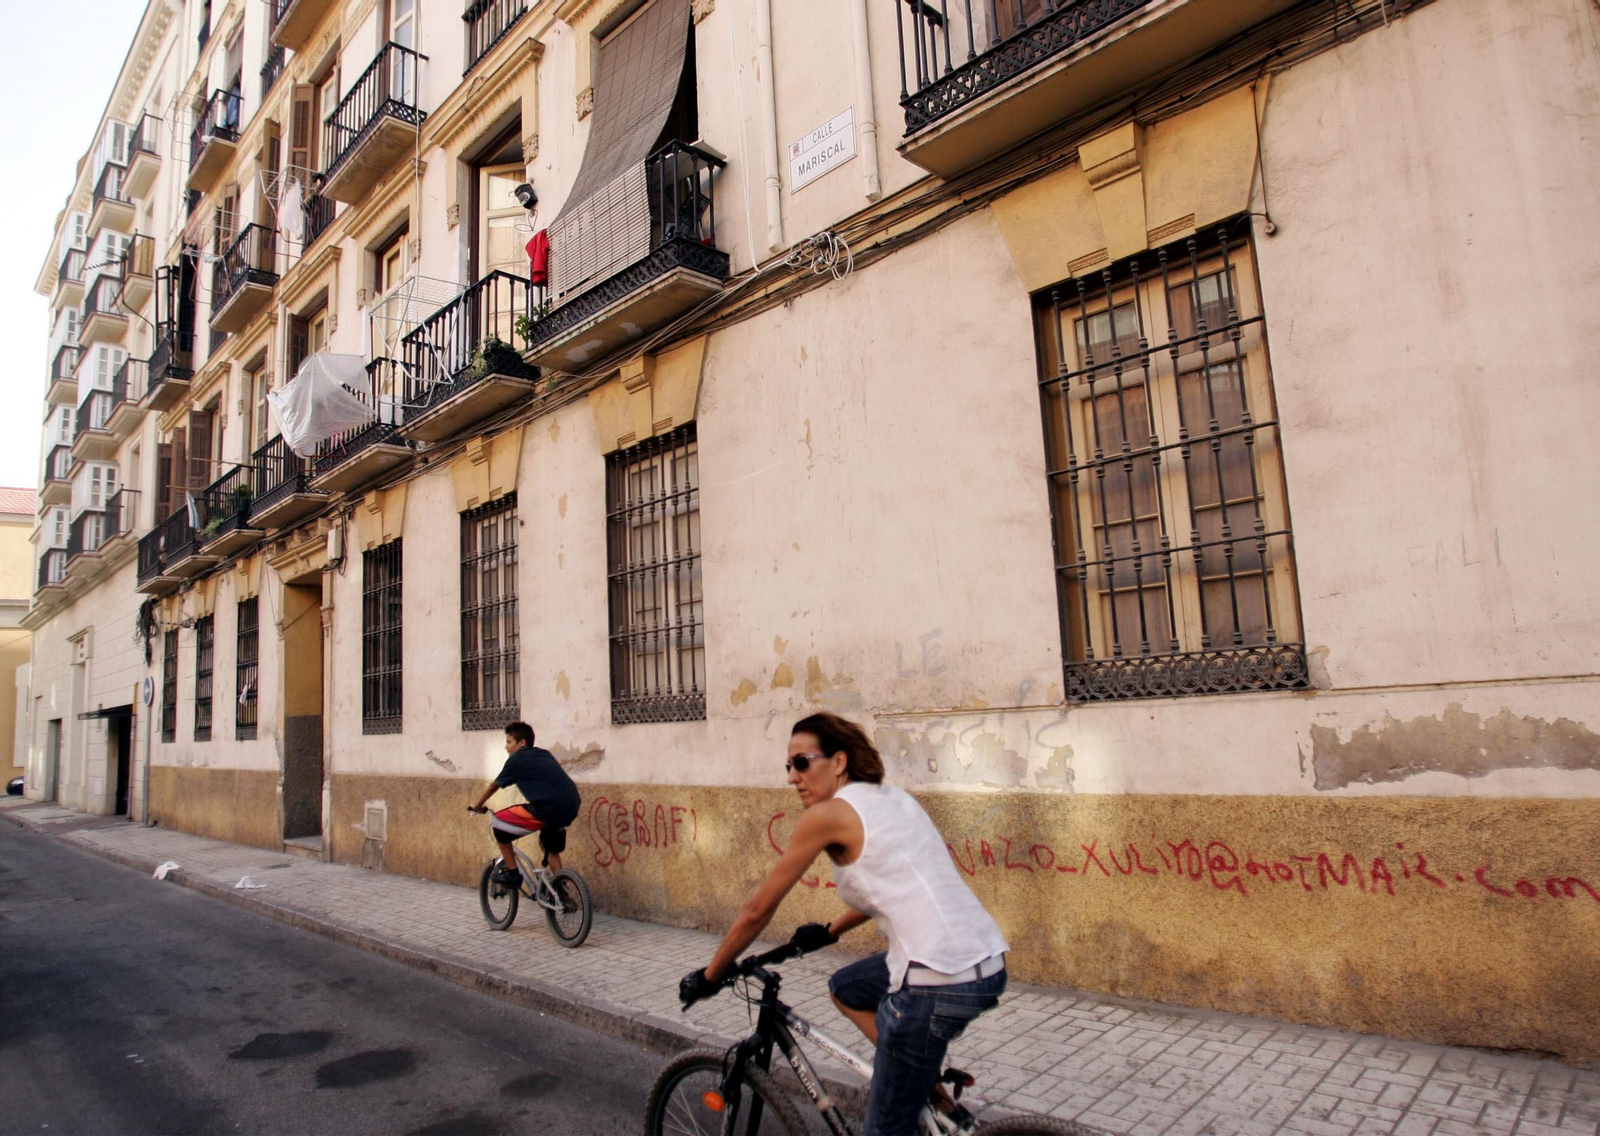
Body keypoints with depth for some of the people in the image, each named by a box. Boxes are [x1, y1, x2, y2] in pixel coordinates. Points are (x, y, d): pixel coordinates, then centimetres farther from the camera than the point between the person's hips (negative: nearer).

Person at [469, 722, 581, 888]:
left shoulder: (516, 759, 9)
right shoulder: (545, 754, 26)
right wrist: (528, 803, 54)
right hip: (571, 807, 7)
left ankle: (512, 874, 15)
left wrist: (477, 805, 38)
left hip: (547, 809, -7)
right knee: (551, 848, 31)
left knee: (498, 825, 11)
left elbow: (493, 786, 22)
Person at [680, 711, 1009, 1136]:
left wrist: (709, 977, 13)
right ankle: (929, 1081, 23)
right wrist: (830, 931, 38)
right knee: (845, 988, 27)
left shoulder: (827, 814, -7)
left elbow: (757, 910, 0)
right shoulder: (895, 798, 15)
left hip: (938, 983, -8)